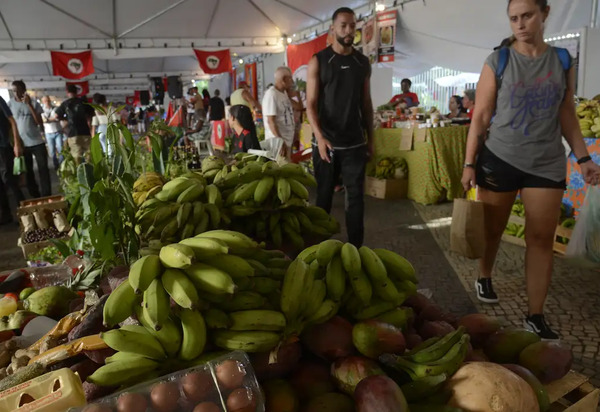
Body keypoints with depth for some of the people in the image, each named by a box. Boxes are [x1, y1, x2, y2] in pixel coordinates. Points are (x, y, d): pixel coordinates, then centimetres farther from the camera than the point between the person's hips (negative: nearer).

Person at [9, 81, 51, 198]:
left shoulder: (33, 103, 0)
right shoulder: (10, 104, 1)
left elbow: (40, 122, -9)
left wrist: (29, 105, -16)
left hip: (37, 142, -1)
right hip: (22, 144, 1)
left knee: (43, 169, -4)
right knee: (28, 171, 7)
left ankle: (46, 197, 0)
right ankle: (36, 197, 16)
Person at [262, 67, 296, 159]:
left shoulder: (284, 93, 12)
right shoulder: (271, 94, -14)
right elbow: (271, 121, -20)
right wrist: (280, 140, -23)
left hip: (288, 140, 9)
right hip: (277, 141, -9)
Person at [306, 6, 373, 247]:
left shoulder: (363, 63, 8)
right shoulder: (318, 61, -1)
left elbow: (366, 104, 13)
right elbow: (311, 104, -7)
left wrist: (370, 138, 10)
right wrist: (320, 137, -21)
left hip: (355, 143, 2)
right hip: (326, 142, -2)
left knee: (356, 197, 2)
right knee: (324, 196, 8)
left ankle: (356, 248, 11)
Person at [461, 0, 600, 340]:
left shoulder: (563, 61, 6)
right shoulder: (497, 62, -2)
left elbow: (567, 115, 11)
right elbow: (481, 117, -3)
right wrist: (469, 163, -9)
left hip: (548, 164, 2)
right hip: (499, 159, -2)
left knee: (542, 239, 2)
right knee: (493, 229, 11)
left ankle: (536, 316, 11)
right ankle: (485, 278, 38)